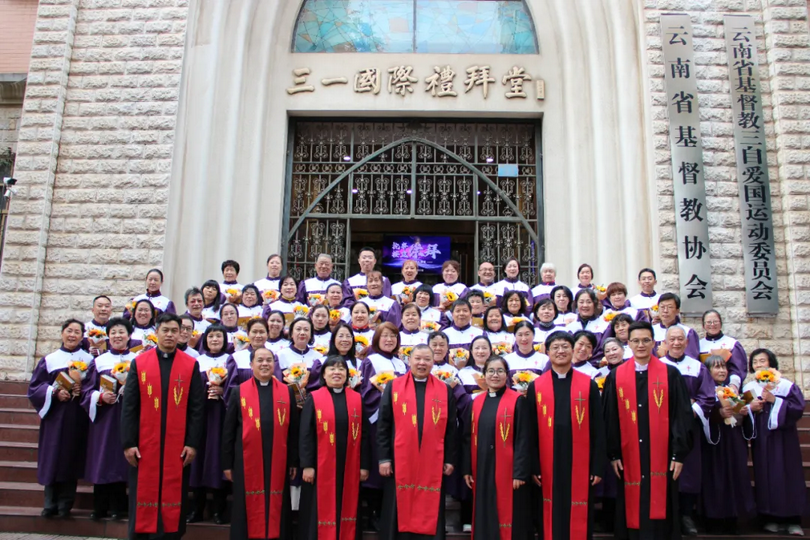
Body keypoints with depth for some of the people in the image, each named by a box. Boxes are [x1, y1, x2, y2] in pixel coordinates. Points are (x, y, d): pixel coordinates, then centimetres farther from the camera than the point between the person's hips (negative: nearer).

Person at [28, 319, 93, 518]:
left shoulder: (89, 359, 5)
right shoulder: (49, 360, 7)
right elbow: (35, 387, 3)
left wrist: (82, 389, -15)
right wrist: (54, 392, -13)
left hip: (77, 417, -1)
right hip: (54, 415, 1)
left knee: (71, 459, 2)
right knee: (52, 459, 2)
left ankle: (65, 505, 11)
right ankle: (50, 504, 12)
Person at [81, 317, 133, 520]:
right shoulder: (99, 362, 9)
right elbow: (87, 390, 6)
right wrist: (100, 397, -12)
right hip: (103, 417, 1)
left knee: (122, 462, 1)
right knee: (102, 461, 3)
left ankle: (118, 507, 11)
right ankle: (100, 507, 14)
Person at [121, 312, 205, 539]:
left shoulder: (191, 365, 2)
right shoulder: (139, 363, 3)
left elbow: (197, 408, 0)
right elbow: (129, 406, 0)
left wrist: (193, 442, -6)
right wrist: (128, 442, -6)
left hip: (178, 444, 0)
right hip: (144, 443, 0)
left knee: (173, 495, 6)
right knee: (144, 495, 7)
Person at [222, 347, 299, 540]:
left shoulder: (287, 392, 4)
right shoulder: (239, 392, 2)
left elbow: (293, 430, 6)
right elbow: (228, 431, 3)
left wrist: (294, 461, 4)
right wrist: (227, 463, 1)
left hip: (278, 462, 1)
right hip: (247, 461, -1)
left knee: (276, 509, 8)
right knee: (248, 509, 7)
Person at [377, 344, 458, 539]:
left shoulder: (445, 391, 6)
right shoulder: (394, 387, 3)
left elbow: (450, 428, 7)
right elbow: (383, 425, 2)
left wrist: (450, 459, 3)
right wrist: (384, 458, -4)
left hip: (433, 463, 1)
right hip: (400, 462, -1)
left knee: (430, 515, 6)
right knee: (399, 513, 7)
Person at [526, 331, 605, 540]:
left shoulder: (588, 385, 2)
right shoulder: (535, 387, 3)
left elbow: (597, 429, 2)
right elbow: (531, 431, 3)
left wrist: (598, 467, -1)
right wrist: (534, 467, -2)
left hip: (580, 464, 0)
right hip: (548, 466, 0)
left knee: (580, 519, 6)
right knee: (551, 519, 7)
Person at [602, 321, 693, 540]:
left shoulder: (671, 374, 0)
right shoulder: (616, 377, 3)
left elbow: (682, 416, -1)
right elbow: (609, 418, 4)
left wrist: (679, 453, -5)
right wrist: (613, 454, 0)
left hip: (662, 457, -1)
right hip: (628, 458, 1)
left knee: (659, 511, 5)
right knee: (632, 510, 7)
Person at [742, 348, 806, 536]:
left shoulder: (786, 385, -1)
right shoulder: (748, 388, 7)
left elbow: (798, 408, -9)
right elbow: (741, 412, 8)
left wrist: (774, 400, -17)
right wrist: (750, 408, -12)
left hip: (783, 437, -2)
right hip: (761, 439, 2)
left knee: (786, 474, -1)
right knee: (765, 476, 2)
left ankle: (793, 519, 8)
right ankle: (771, 518, 10)